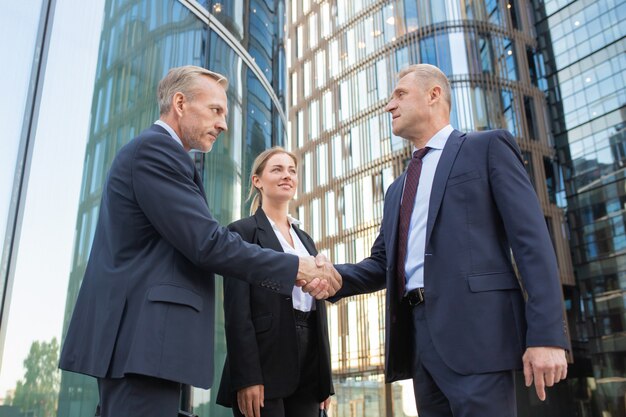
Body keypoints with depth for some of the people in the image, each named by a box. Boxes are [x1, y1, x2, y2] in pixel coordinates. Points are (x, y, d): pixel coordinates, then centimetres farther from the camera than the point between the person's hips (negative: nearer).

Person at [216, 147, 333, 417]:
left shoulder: (306, 240, 20)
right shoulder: (243, 231, 0)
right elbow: (236, 307, -9)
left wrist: (325, 376, 12)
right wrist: (246, 376, -18)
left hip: (308, 367, 6)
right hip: (264, 360, -6)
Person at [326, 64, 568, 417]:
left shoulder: (488, 148, 5)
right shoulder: (398, 190, 24)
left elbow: (532, 240, -5)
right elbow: (381, 264, 21)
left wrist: (547, 334, -15)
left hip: (474, 326, -6)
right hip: (417, 332, 7)